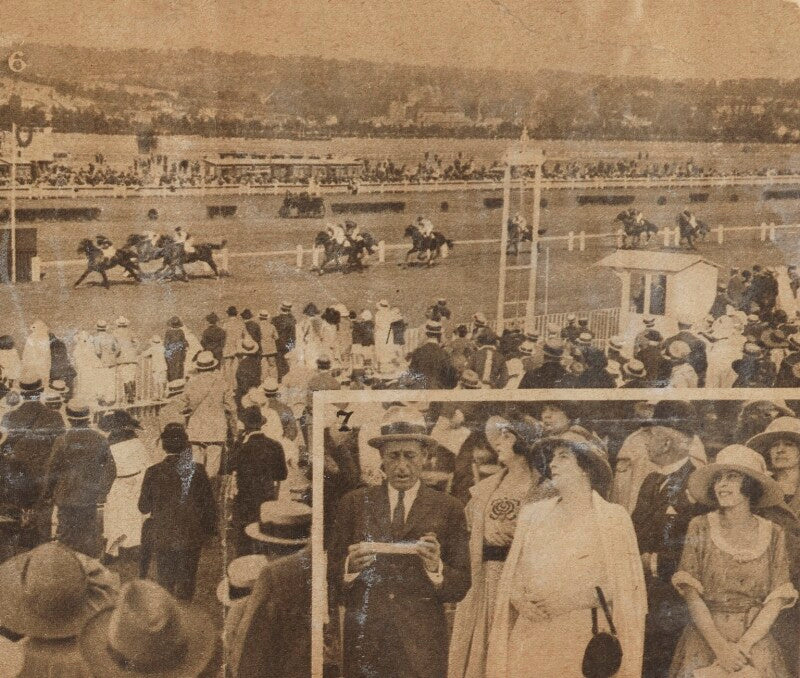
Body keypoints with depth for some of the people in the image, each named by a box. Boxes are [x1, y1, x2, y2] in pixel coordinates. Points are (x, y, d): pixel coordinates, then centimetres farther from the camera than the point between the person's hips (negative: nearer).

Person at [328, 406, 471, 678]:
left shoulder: (449, 509, 4)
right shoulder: (353, 503, 8)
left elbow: (461, 587, 2)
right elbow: (333, 575, 7)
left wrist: (435, 567, -17)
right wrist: (350, 565, -13)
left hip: (422, 643, -1)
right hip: (364, 639, 1)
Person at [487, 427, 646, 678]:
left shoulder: (613, 517, 3)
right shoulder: (532, 513, 13)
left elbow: (625, 586, -3)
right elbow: (511, 576, 13)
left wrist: (570, 599, -13)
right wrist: (518, 597, -8)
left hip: (583, 639, -3)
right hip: (530, 636, 3)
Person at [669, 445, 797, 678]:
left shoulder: (773, 534, 0)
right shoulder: (700, 528, -4)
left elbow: (775, 602, -4)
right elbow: (692, 596, -6)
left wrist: (742, 645, -15)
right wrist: (720, 646, -15)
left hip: (755, 638, 1)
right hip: (705, 638, 0)